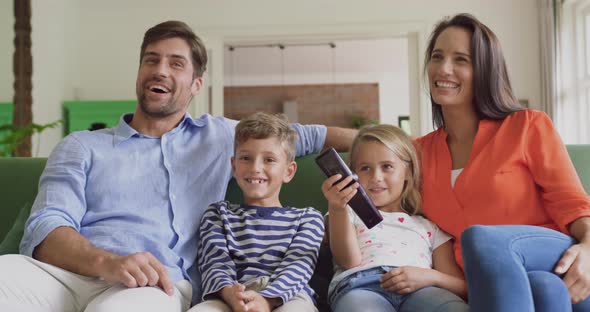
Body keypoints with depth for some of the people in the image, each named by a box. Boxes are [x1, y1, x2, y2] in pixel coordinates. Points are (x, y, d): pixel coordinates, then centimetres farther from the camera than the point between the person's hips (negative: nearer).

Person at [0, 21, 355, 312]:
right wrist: (107, 262, -18)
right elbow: (45, 226, 4)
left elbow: (297, 135, 36)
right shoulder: (82, 146, 19)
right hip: (65, 272, 1)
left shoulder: (219, 136, 26)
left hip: (158, 283, 0)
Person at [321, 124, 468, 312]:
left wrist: (430, 277, -5)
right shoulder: (352, 214, 28)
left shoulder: (429, 226, 30)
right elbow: (349, 261, 4)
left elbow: (461, 286, 19)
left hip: (418, 290, 1)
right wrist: (337, 210, -13)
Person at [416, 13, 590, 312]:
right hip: (490, 282, 1)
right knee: (543, 286, -37)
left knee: (482, 237, -35)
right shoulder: (418, 151, 15)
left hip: (560, 266, 0)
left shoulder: (529, 126, 5)